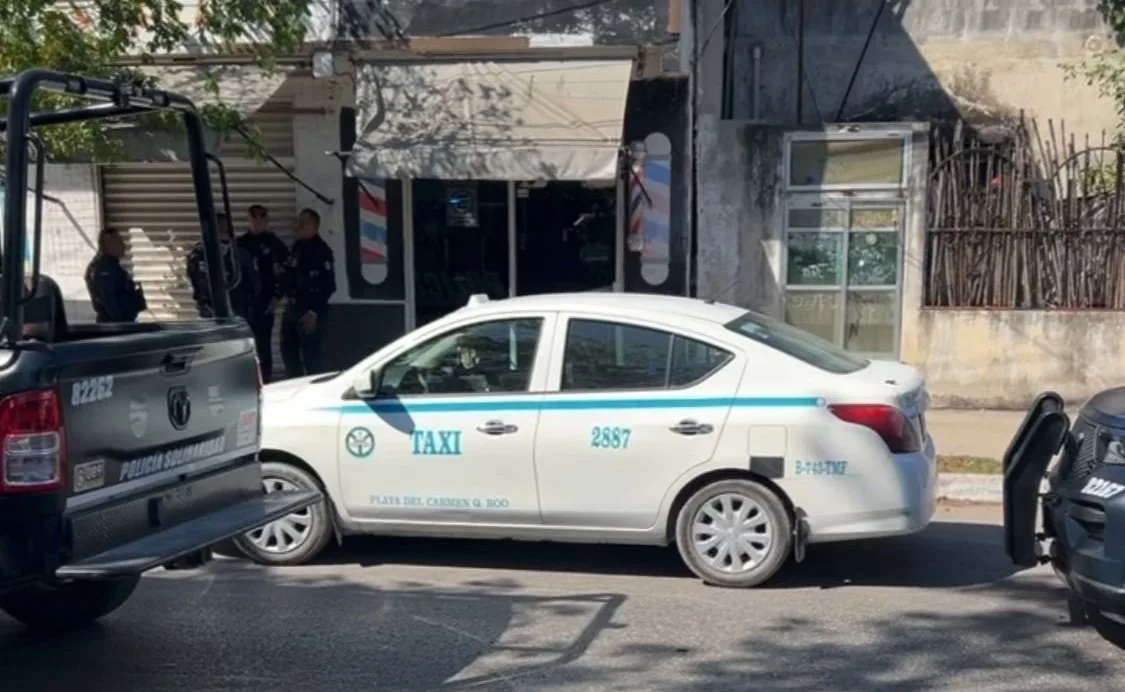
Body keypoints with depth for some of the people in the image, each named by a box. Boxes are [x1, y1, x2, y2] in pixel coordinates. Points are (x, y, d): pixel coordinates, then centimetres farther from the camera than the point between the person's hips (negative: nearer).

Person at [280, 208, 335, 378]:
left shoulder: (321, 250, -13)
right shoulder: (297, 247, 13)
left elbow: (328, 285, -19)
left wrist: (314, 312, -21)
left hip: (310, 310, -9)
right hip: (293, 307, 9)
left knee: (310, 354, -7)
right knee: (288, 350, 16)